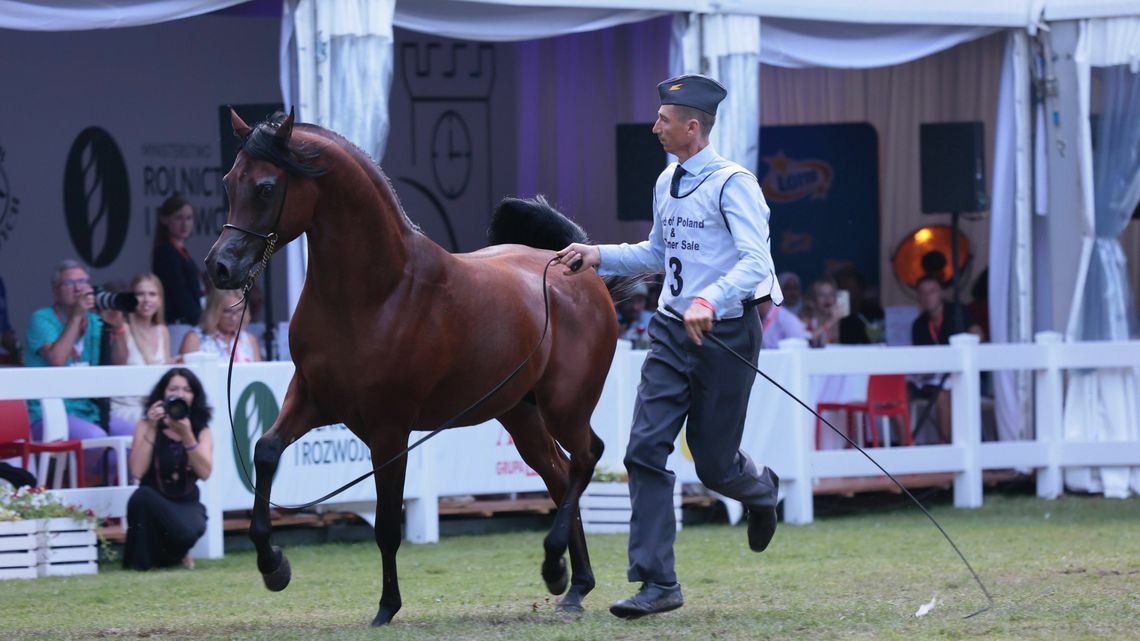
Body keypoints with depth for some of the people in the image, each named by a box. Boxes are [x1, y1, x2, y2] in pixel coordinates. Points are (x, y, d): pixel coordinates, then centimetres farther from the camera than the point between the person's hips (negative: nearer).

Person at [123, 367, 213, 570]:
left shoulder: (201, 431, 3)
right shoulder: (145, 426, 0)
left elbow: (204, 473, -14)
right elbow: (137, 471, -15)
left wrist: (186, 435, -23)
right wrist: (151, 429, -18)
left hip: (186, 504, 0)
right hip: (153, 504, 0)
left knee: (189, 529, -35)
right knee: (142, 495, -36)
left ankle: (172, 555, 5)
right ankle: (141, 560, -15)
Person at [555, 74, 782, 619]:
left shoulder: (732, 184, -14)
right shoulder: (667, 184, 11)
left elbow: (755, 260, -24)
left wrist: (709, 300, -39)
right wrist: (599, 257, 12)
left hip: (725, 332, -7)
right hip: (672, 332, 7)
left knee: (714, 463, 3)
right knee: (645, 450, -7)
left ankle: (761, 490, 42)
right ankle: (657, 583, -5)